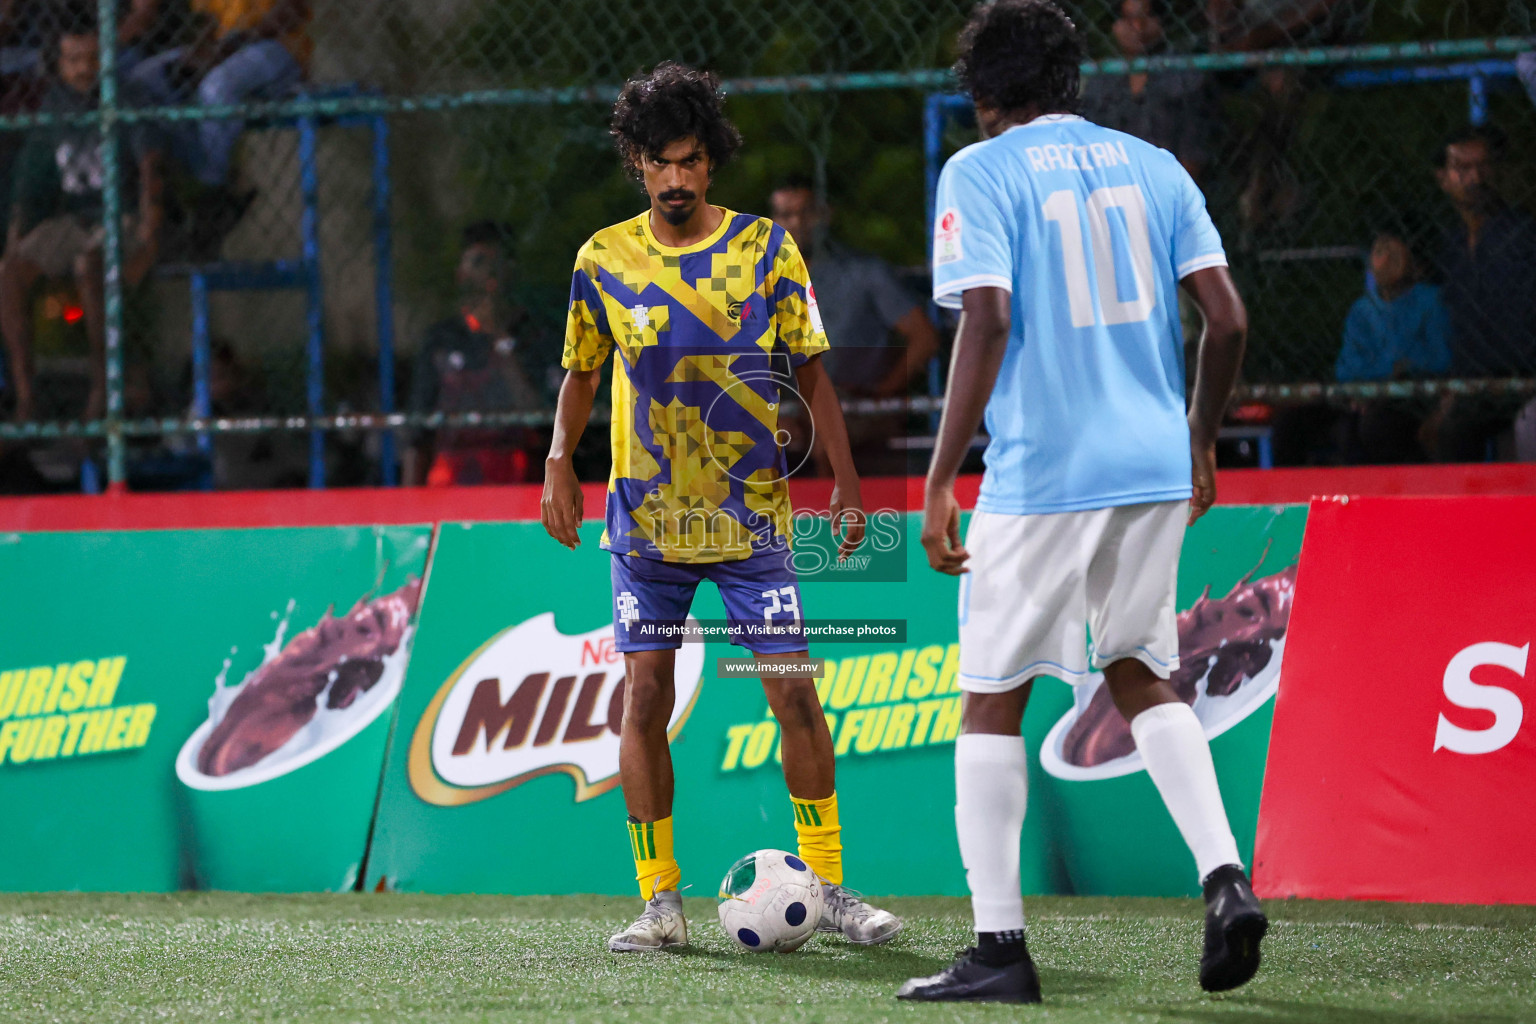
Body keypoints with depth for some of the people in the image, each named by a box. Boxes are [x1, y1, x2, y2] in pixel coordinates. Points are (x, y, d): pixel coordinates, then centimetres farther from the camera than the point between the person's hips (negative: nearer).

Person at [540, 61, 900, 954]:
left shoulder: (767, 247, -2)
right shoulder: (605, 259, 1)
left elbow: (812, 370, 4)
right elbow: (582, 374, 11)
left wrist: (847, 481, -2)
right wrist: (560, 462, -5)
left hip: (752, 514, -1)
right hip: (647, 515, 1)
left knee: (795, 692, -5)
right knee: (644, 697, -3)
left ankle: (829, 887, 5)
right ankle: (660, 902, 5)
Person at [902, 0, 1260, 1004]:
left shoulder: (980, 174, -4)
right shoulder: (1151, 166, 11)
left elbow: (986, 325, -15)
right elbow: (1228, 320, 5)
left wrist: (939, 480, -12)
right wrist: (1200, 441, 19)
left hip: (1040, 472, -5)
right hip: (1154, 468, 5)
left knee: (992, 700, 4)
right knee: (1143, 676, 19)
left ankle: (1000, 946, 1)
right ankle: (1224, 875, -1)